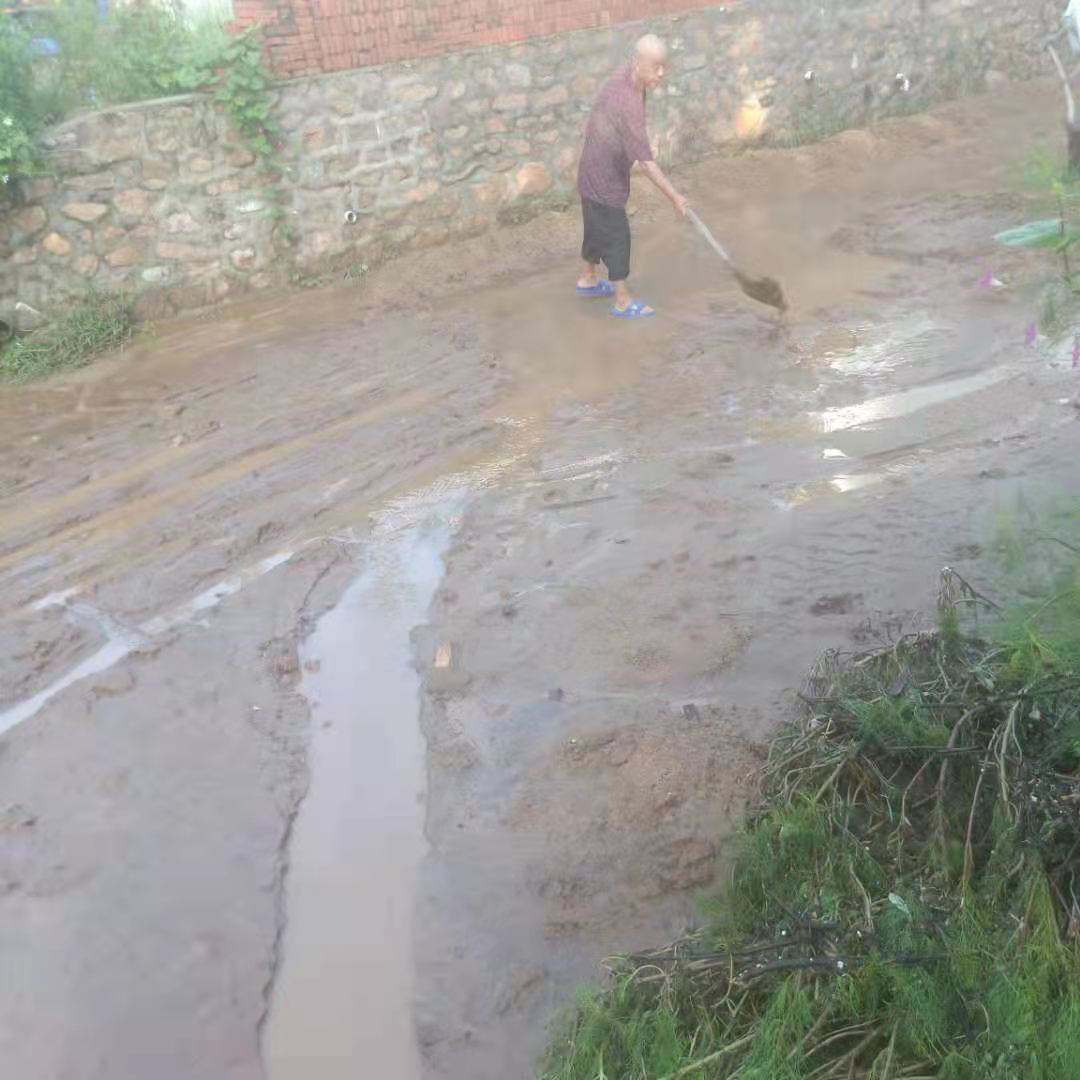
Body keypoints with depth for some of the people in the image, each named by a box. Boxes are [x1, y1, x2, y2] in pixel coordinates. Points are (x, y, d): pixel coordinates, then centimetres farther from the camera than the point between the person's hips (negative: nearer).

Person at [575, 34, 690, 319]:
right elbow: (645, 160, -32)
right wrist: (673, 195, -27)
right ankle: (623, 301, 16)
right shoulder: (628, 104, -34)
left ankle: (588, 279, 44)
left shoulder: (625, 77, -5)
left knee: (598, 229, 25)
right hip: (605, 179, -9)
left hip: (594, 170, 9)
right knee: (617, 237, 3)